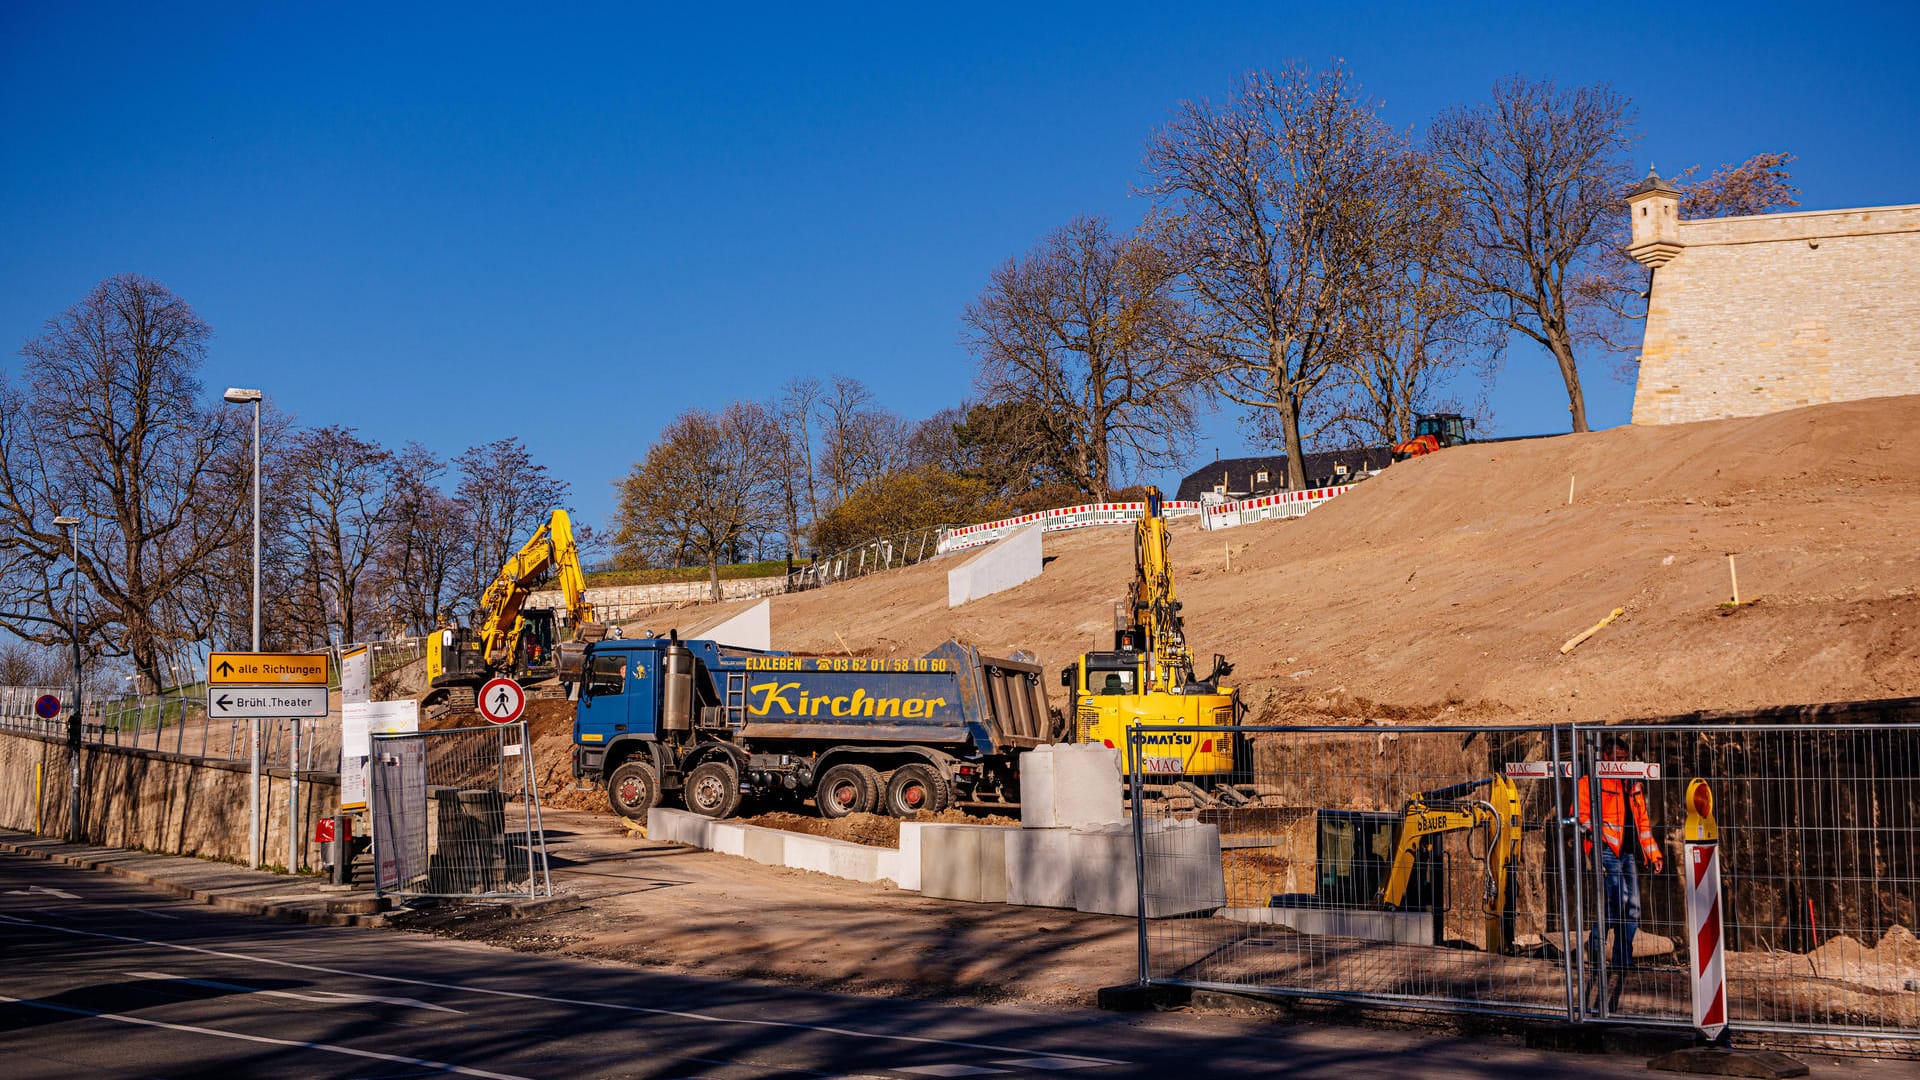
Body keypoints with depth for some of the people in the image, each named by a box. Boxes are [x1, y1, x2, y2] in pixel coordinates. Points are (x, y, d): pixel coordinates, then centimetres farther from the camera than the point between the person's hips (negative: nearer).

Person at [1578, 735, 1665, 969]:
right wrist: (1594, 833, -21)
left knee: (1632, 906, 2)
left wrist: (1654, 854, 18)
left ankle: (1623, 961, 8)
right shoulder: (1591, 782, 1)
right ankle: (1596, 940, -1)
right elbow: (1581, 816, -4)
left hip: (1628, 851, 7)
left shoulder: (1632, 784, 22)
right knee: (1619, 897, -21)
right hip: (1607, 850, -7)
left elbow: (1642, 822, 24)